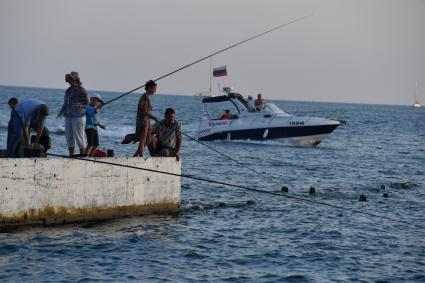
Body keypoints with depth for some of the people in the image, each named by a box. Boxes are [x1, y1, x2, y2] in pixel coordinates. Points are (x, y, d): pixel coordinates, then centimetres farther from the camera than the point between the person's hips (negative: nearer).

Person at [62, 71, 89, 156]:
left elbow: (86, 104, -4)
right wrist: (62, 111, 8)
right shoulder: (68, 90, 15)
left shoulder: (82, 91, -6)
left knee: (79, 137, -5)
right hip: (68, 117, 7)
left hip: (78, 117, -7)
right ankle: (71, 157, 11)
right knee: (69, 137, 6)